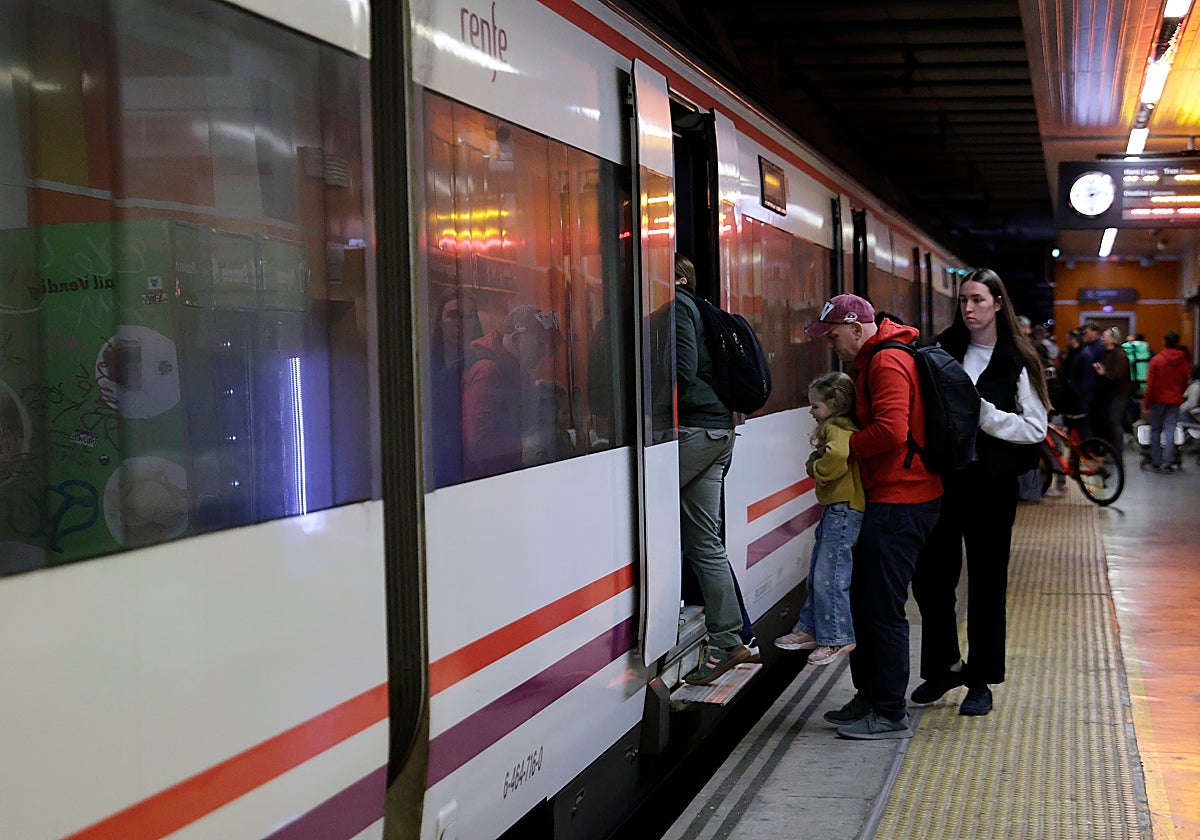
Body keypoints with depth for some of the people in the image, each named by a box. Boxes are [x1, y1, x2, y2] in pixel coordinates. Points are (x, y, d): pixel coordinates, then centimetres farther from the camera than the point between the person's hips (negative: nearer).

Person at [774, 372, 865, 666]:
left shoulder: (838, 428, -14)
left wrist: (820, 468, -18)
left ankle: (838, 639, 0)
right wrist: (816, 460, -2)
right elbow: (814, 464, 21)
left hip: (844, 510, -11)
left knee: (829, 576, -8)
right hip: (835, 509, 11)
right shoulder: (832, 427, 19)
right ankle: (810, 630, 26)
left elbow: (837, 455, -36)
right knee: (817, 574, 17)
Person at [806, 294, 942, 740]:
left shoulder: (888, 363, -15)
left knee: (884, 608, -6)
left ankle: (890, 714, 0)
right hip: (887, 498, 11)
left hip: (899, 502, -11)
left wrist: (846, 446, -11)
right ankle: (869, 696, 25)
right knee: (864, 600, 15)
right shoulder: (874, 360, 19)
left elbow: (891, 431, -26)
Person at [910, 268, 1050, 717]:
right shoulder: (943, 351, 7)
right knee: (930, 577, 6)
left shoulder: (1016, 361, -3)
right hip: (942, 478, 3)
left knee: (986, 582, 6)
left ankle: (981, 680, 18)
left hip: (991, 483, -3)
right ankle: (942, 667, 25)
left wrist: (983, 414, -17)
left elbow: (1035, 428, -7)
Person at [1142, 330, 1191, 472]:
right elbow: (1185, 383, 8)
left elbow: (1150, 384, -9)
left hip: (1158, 400, -2)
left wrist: (1146, 404, -3)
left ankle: (1155, 462, 9)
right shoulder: (1184, 362, -1)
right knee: (1170, 430, 2)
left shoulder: (1156, 359, -9)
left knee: (1156, 430, 8)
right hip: (1174, 401, 2)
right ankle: (1168, 462, -4)